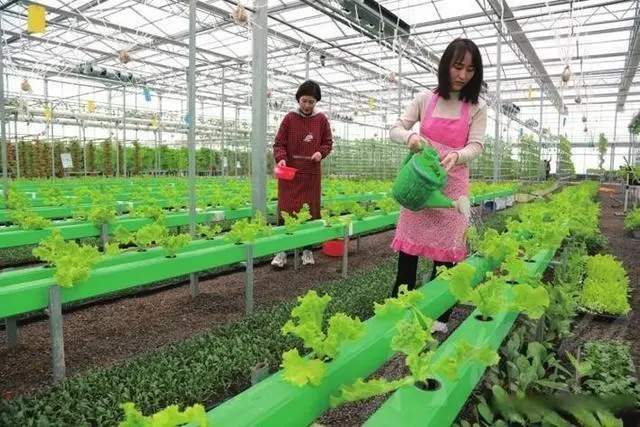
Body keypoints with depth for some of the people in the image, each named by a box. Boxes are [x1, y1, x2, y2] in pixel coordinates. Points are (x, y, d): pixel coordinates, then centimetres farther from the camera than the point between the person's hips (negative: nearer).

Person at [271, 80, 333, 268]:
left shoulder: (322, 119, 5)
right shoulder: (289, 118, 0)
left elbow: (328, 142, 11)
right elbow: (279, 143, 0)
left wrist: (321, 152, -10)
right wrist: (281, 158, -20)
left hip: (311, 174, 2)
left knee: (311, 211, 6)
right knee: (286, 210, 0)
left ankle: (308, 250, 18)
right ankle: (281, 251, 7)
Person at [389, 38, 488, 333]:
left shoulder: (477, 107, 3)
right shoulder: (425, 100, 4)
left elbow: (476, 146, -4)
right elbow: (395, 129, 5)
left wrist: (456, 155, -28)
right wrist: (410, 136, -19)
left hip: (452, 185, 0)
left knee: (446, 251, 3)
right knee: (408, 247, 3)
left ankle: (439, 316, 17)